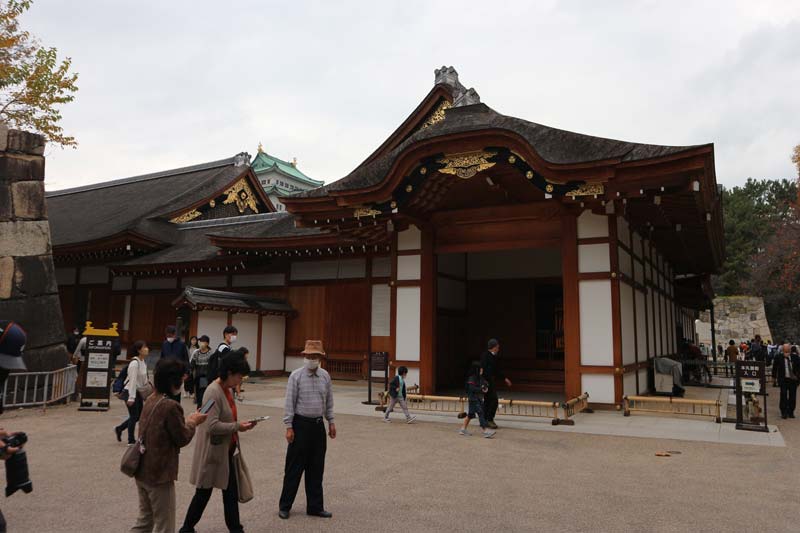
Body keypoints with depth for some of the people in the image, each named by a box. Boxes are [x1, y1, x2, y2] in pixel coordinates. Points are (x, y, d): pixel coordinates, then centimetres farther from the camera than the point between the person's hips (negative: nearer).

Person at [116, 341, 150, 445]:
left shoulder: (143, 362, 6)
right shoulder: (134, 363, -21)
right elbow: (133, 380, -23)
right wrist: (131, 397, -24)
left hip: (138, 391, 9)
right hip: (130, 391, -9)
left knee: (139, 415, 13)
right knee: (134, 416, 0)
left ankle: (119, 429, 32)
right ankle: (131, 440, 15)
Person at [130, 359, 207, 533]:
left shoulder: (150, 400, 3)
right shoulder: (171, 406, -23)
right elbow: (182, 439, -14)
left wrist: (187, 421, 8)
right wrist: (193, 422, 2)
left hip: (142, 471, 8)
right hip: (159, 475, -8)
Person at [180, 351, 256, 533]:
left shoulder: (227, 389, 6)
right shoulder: (213, 392, -22)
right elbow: (212, 425, -29)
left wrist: (240, 424, 4)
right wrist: (237, 426, -22)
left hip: (226, 450, 8)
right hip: (213, 451, -8)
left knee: (231, 491, 14)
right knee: (204, 492, 9)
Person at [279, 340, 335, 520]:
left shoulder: (325, 376, 4)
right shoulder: (296, 376, -8)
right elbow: (290, 403, -8)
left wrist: (331, 421, 10)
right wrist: (289, 427, -11)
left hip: (318, 424, 4)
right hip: (301, 424, -4)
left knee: (316, 468, 10)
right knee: (295, 467, 3)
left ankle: (315, 506, 21)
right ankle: (284, 506, 18)